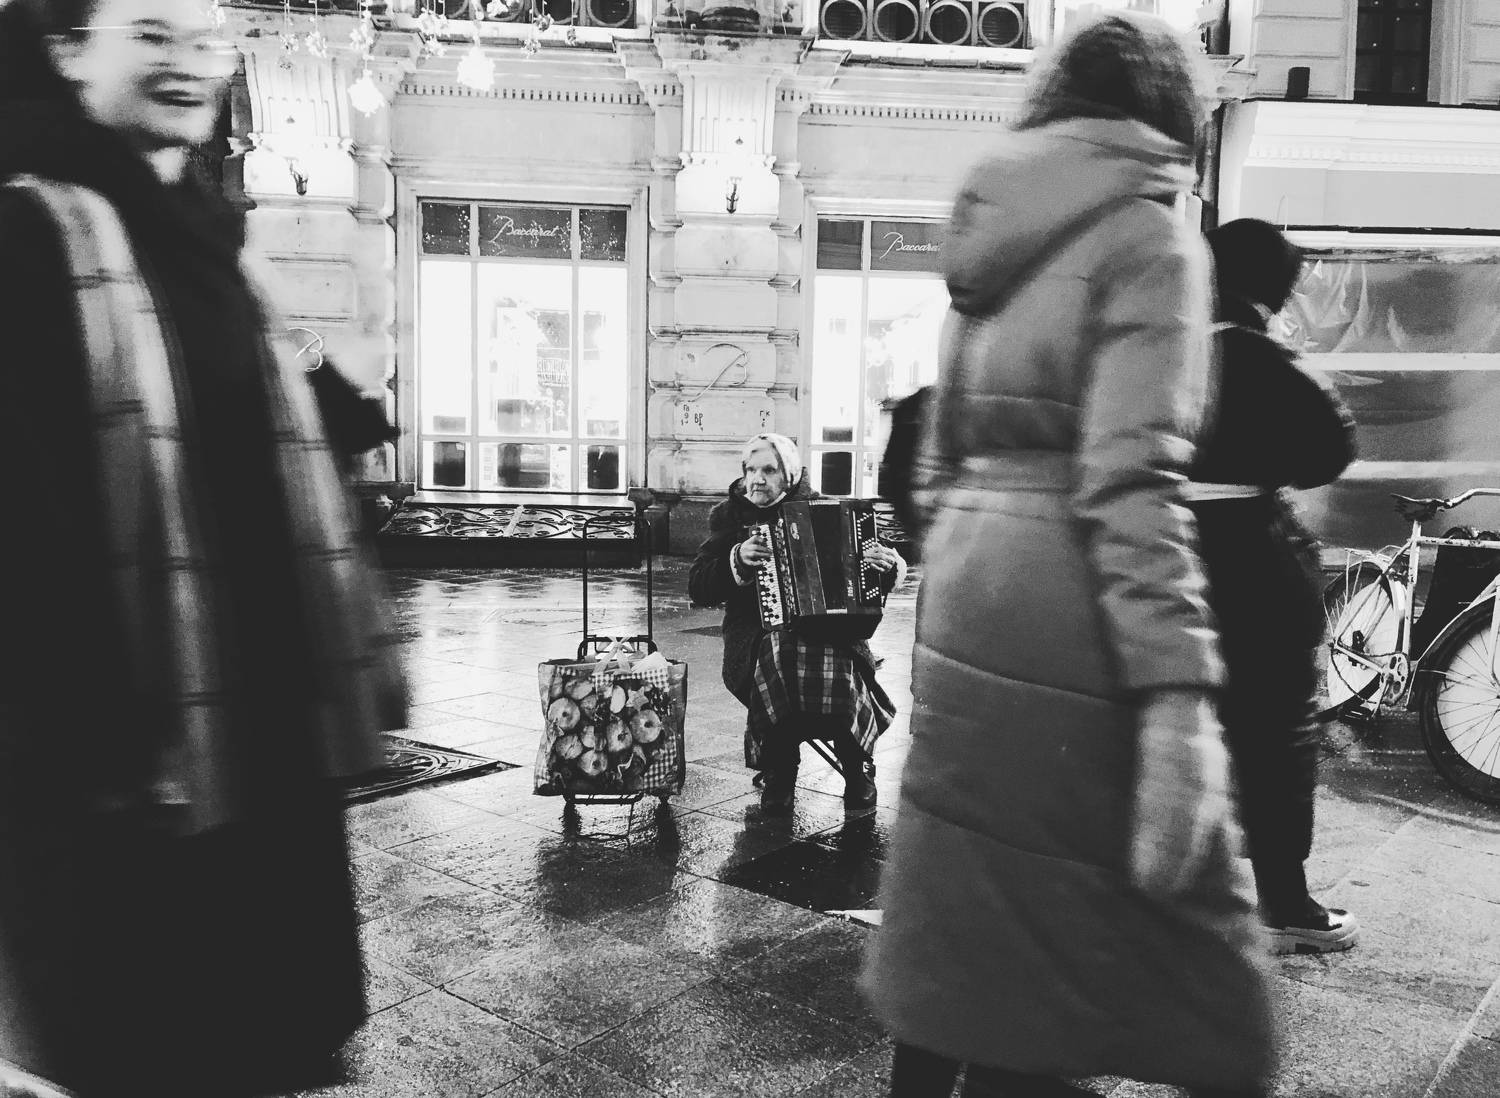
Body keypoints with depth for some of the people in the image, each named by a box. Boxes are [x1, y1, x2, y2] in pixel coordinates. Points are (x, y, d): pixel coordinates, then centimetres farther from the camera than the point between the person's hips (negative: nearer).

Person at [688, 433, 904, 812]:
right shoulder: (730, 516, 11)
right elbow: (698, 588, 3)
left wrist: (889, 565, -9)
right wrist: (737, 562, -14)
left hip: (828, 627, 0)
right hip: (758, 634, 0)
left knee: (837, 672, -34)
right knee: (780, 660, -36)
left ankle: (857, 769, -8)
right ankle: (778, 774, -16)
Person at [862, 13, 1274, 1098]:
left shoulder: (993, 240, 15)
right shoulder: (1147, 235, -7)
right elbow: (1131, 483, -19)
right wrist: (1176, 696, -22)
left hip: (970, 602, 8)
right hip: (1068, 624, -7)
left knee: (973, 925, 17)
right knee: (1175, 922, 6)